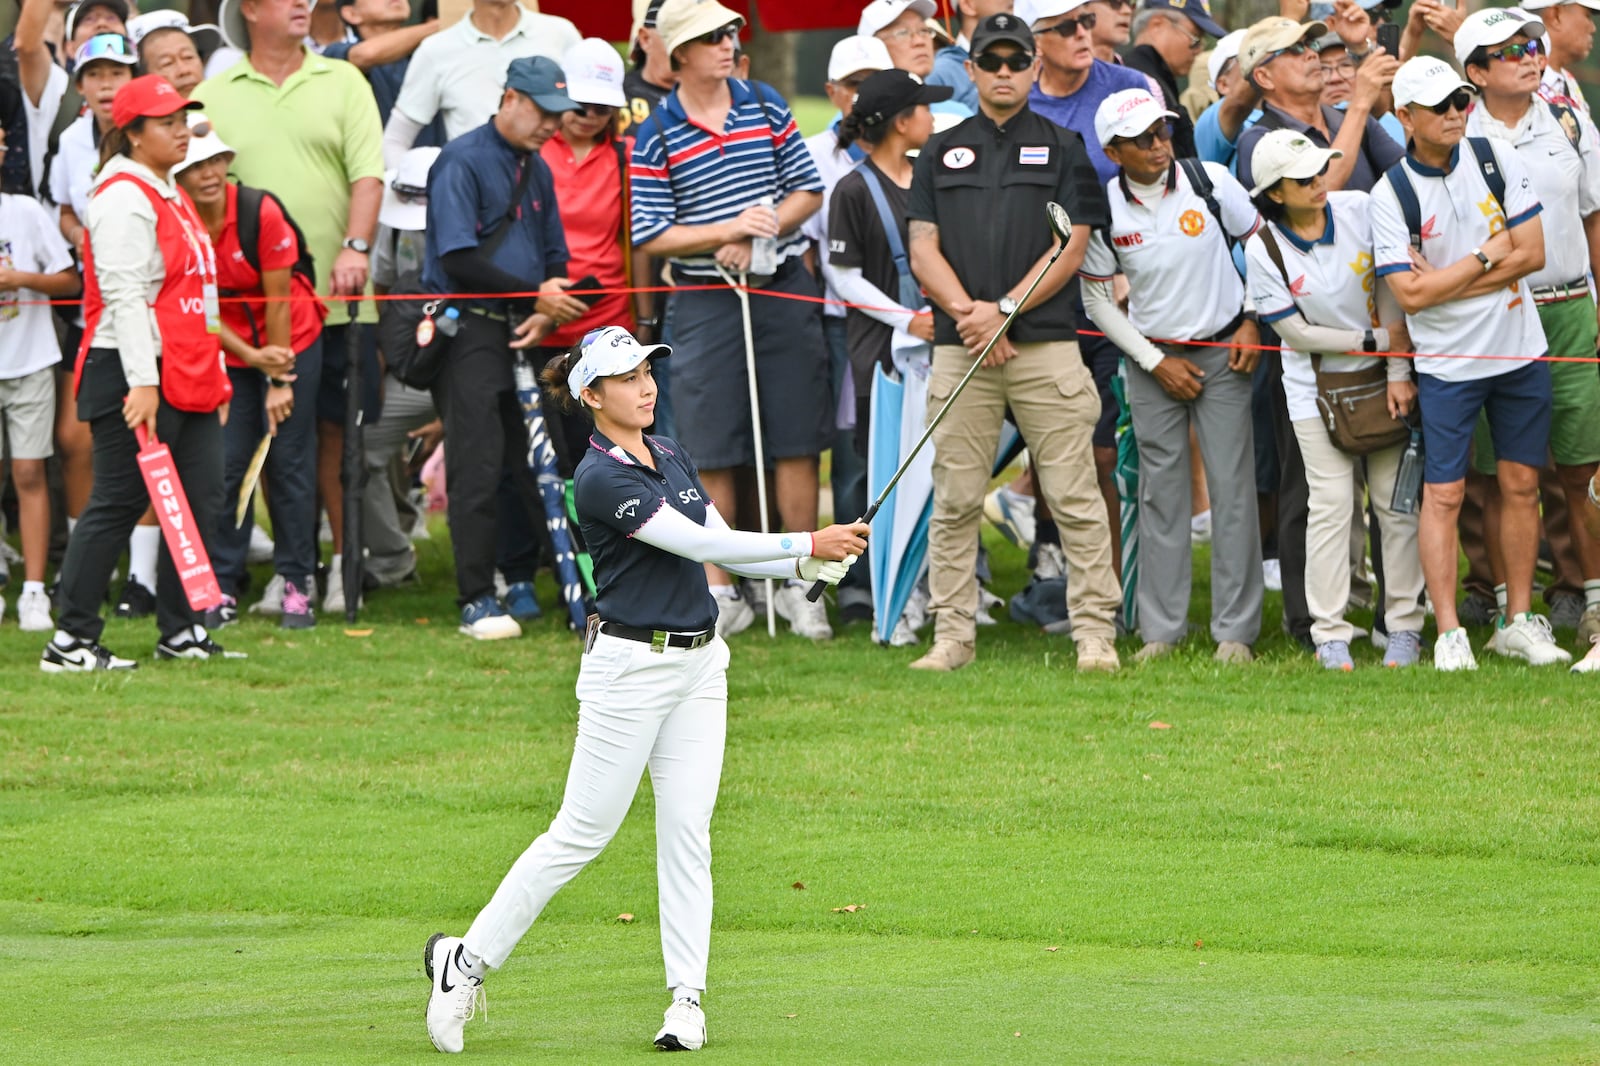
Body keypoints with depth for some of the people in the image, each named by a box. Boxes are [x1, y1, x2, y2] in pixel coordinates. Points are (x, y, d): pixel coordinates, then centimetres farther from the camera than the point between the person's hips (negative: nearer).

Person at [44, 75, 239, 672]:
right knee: (117, 505, -8)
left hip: (187, 380, 10)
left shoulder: (169, 194, 19)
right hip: (132, 377, -10)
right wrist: (143, 382, -26)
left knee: (201, 503, 9)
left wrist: (214, 373, 23)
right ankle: (71, 641, -5)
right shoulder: (124, 197, -13)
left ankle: (181, 634, 16)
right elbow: (124, 295, -20)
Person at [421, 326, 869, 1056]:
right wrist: (808, 543, -20)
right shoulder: (600, 479, -16)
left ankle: (687, 997, 4)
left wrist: (809, 566, -3)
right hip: (629, 665, -7)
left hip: (698, 663, 7)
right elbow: (699, 544, -20)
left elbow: (723, 549, 13)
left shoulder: (671, 456, 11)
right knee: (583, 831, -4)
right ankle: (467, 961, 7)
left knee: (687, 829, 2)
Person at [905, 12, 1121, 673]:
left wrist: (1003, 310, -9)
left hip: (1047, 343, -2)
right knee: (955, 501, 3)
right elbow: (923, 248, 8)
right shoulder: (941, 153, 15)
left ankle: (1095, 633, -3)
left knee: (1074, 497, -5)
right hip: (960, 346, 2)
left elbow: (1071, 249, 0)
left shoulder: (1063, 149, 8)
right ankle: (952, 635, 8)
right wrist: (967, 313, -8)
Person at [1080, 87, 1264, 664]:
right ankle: (1161, 629, 10)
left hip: (1223, 353, 0)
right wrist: (1157, 362, -4)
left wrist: (1251, 323, -3)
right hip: (1153, 360, 0)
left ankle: (1235, 630, 1)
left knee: (1231, 487, -4)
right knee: (1160, 491, 3)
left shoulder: (1209, 180, -10)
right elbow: (1096, 298, 0)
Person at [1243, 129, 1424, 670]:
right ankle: (1330, 634, 0)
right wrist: (1378, 340, -12)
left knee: (1397, 502, 0)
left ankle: (1404, 626, 9)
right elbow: (1298, 333, -11)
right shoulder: (1263, 250, -14)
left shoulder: (1359, 210, -8)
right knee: (1330, 505, -7)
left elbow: (1391, 291, -4)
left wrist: (1398, 372, -9)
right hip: (1315, 387, -2)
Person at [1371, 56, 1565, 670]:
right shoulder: (1390, 194, -10)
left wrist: (1445, 282, -12)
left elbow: (1532, 253, -6)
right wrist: (1487, 258, -11)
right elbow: (1410, 294, -16)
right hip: (1446, 362, -3)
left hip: (1520, 352, 3)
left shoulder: (1497, 160, -1)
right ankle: (1448, 632, -2)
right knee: (1443, 492, -5)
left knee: (1521, 485, 7)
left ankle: (1520, 621, 16)